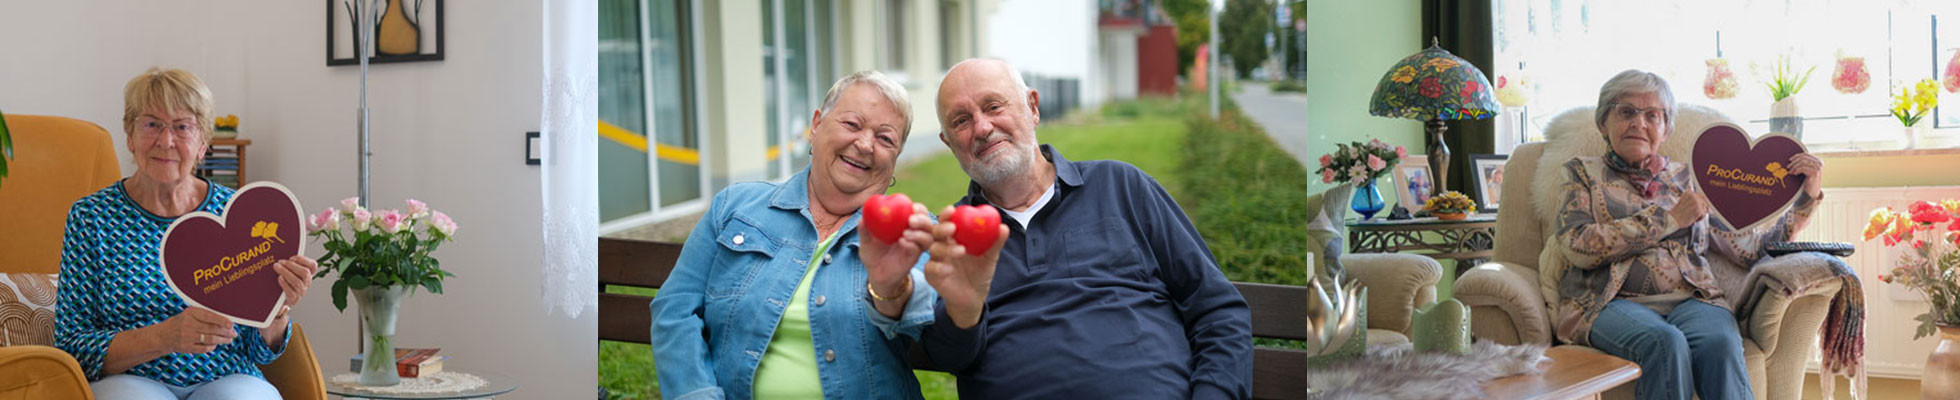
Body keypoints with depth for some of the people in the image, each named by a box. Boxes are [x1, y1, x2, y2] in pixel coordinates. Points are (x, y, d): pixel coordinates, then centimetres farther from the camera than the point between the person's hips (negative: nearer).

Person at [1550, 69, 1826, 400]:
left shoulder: (1687, 180, 23)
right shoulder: (1584, 173, 17)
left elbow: (1748, 247, 16)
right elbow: (1578, 246, -4)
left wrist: (1808, 198, 11)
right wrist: (1670, 218, -2)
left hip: (1691, 298, 2)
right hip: (1613, 303, -2)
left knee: (1720, 343, -34)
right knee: (1665, 342, -37)